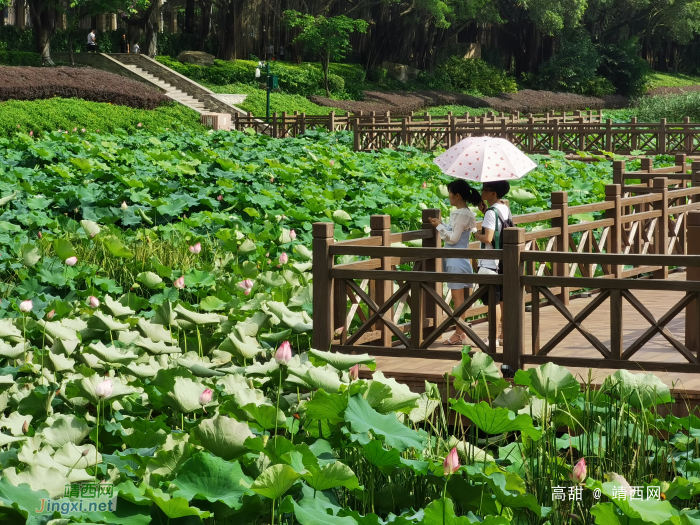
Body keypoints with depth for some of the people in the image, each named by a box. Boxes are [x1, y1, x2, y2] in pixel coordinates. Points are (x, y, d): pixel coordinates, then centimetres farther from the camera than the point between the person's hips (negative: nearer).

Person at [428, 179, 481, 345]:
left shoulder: (462, 215, -16)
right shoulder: (461, 213, 12)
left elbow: (453, 238, -17)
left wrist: (439, 226, -7)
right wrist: (441, 225, 10)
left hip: (457, 261, -10)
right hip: (453, 259, 10)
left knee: (457, 296, -5)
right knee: (458, 297, 11)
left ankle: (459, 334, -1)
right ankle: (460, 333, 15)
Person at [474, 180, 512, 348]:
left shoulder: (491, 212, -18)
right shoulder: (505, 209, 8)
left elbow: (488, 238, -26)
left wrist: (477, 234, -6)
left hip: (491, 263, -9)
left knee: (493, 301, -4)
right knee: (503, 299, 14)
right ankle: (505, 335, 19)